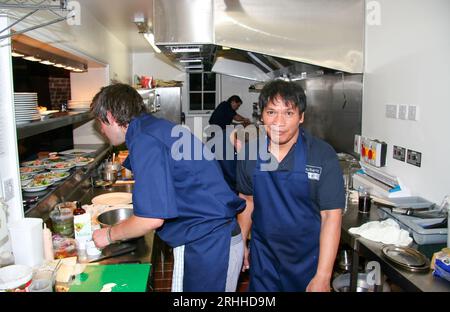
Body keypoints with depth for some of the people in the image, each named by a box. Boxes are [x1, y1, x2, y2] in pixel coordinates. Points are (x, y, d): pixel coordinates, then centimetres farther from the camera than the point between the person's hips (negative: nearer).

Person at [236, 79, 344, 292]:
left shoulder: (323, 156, -18)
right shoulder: (249, 151, -7)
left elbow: (331, 215, -18)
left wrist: (323, 276, -20)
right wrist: (242, 243, 8)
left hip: (308, 258, -2)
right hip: (262, 255, 3)